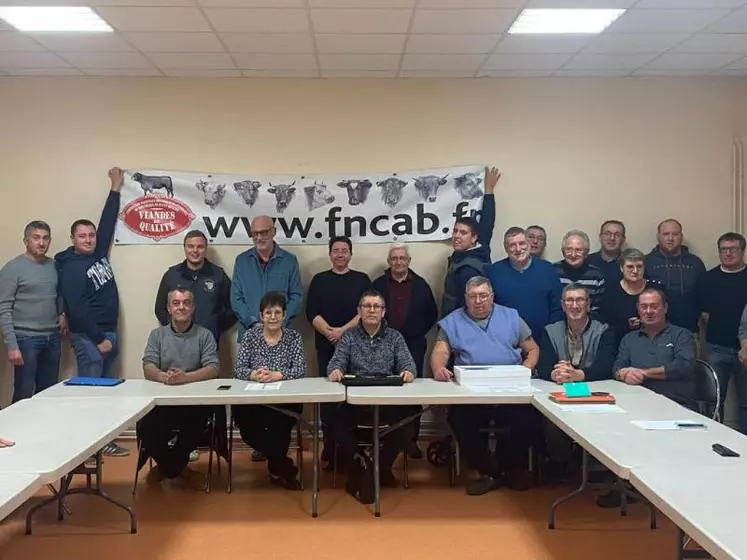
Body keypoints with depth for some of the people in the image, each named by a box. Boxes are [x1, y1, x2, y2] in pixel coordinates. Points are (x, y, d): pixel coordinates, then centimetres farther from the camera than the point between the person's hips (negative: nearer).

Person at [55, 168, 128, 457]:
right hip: (88, 337, -8)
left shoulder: (98, 253, 9)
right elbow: (77, 309, -18)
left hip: (109, 332, 8)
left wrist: (115, 188, 17)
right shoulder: (71, 268, -12)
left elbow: (108, 221, 16)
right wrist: (99, 339, -17)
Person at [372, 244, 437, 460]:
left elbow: (432, 314, 11)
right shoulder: (378, 284, 4)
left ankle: (412, 439, 9)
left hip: (413, 347, 0)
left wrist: (419, 332, 4)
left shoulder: (421, 284, 4)